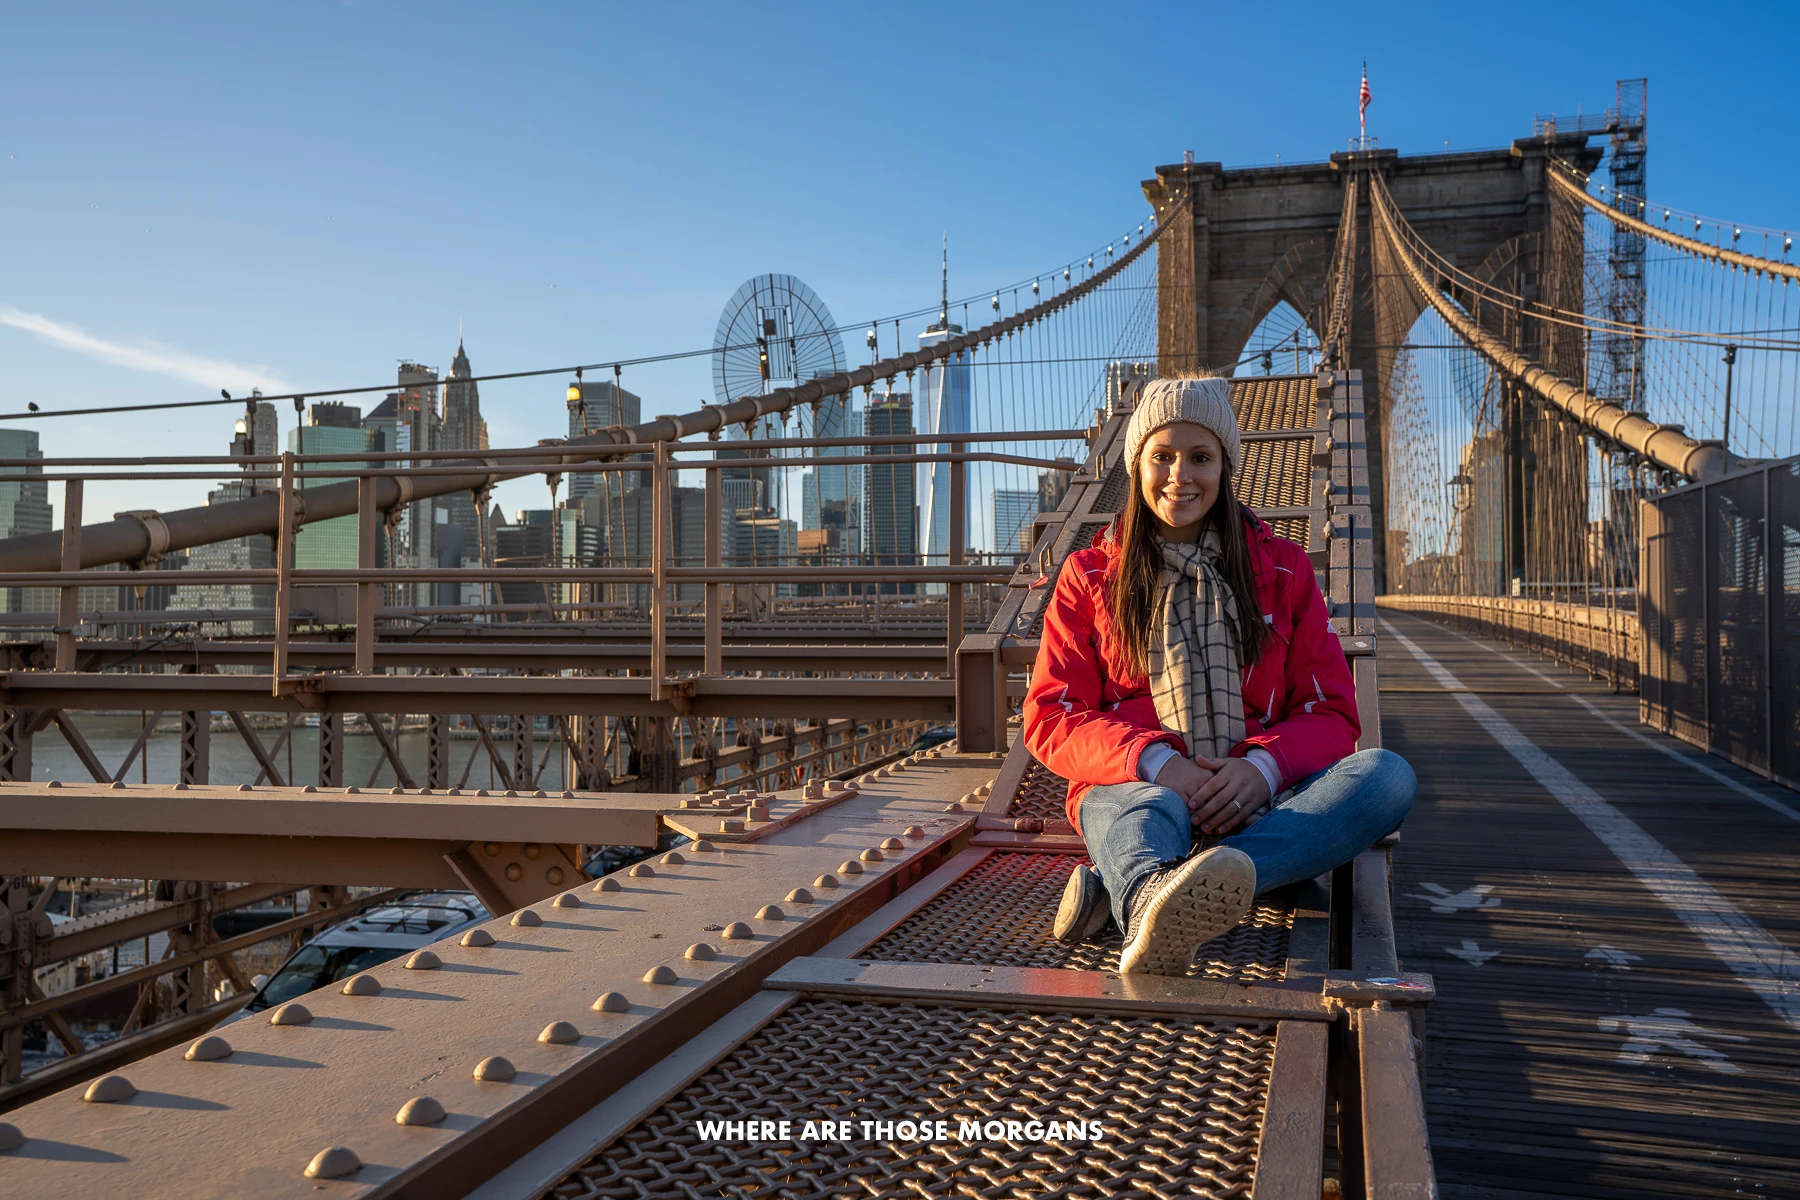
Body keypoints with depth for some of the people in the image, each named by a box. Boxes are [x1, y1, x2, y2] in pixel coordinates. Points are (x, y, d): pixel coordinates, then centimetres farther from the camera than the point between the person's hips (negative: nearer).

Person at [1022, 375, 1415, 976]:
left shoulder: (1282, 568, 16)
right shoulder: (1089, 575, 13)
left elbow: (1331, 712, 9)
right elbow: (1050, 716, 3)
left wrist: (1264, 767, -16)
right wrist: (1155, 762, -18)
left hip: (1256, 800, 2)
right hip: (1133, 788, -1)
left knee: (1387, 775, -28)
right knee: (1151, 811, -37)